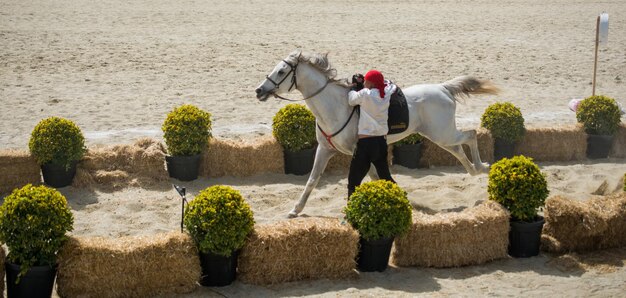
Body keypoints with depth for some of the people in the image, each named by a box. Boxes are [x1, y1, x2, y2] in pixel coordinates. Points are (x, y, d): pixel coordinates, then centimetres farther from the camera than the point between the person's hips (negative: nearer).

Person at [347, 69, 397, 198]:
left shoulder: (365, 94, -13)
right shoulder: (386, 94, 2)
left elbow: (351, 100, 2)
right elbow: (391, 85, 23)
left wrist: (355, 85, 18)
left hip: (365, 143, -6)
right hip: (382, 142, 6)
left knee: (353, 182, 1)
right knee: (386, 178, 22)